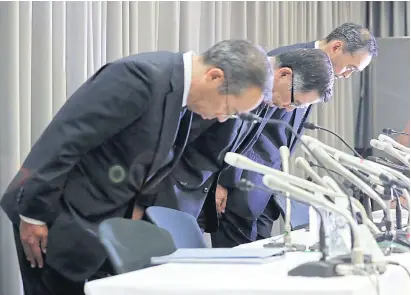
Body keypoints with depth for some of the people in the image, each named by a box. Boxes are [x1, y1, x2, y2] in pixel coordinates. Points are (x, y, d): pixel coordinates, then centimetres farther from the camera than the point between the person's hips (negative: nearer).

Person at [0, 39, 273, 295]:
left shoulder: (182, 89, 4)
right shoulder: (141, 77, -24)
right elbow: (62, 138, -24)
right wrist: (33, 213, -20)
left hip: (102, 223, 8)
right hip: (59, 219, -8)